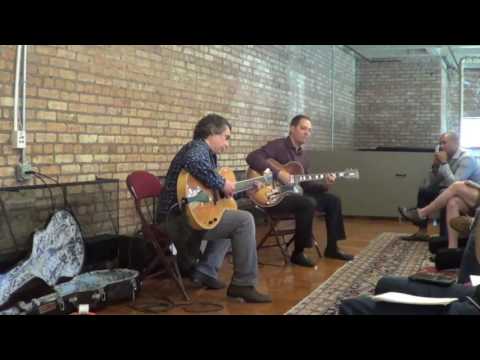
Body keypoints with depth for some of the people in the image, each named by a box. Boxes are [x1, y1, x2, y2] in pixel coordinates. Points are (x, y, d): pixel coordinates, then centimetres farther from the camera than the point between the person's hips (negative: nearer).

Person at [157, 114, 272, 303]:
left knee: (231, 220, 29)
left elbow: (210, 188, 22)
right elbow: (193, 163, -36)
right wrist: (222, 184, -25)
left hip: (183, 217, 11)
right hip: (181, 218, -11)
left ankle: (204, 273, 16)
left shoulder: (207, 153, 20)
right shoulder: (199, 147, -11)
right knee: (244, 220, -15)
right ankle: (243, 285, -11)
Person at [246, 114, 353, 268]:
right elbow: (252, 158, -25)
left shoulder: (302, 156, 16)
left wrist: (324, 185, -1)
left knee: (333, 200, 2)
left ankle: (331, 248, 7)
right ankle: (298, 253, -22)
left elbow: (305, 184, 17)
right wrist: (278, 172, -29)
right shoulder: (278, 146, -10)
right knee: (308, 203, -33)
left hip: (294, 194, 9)